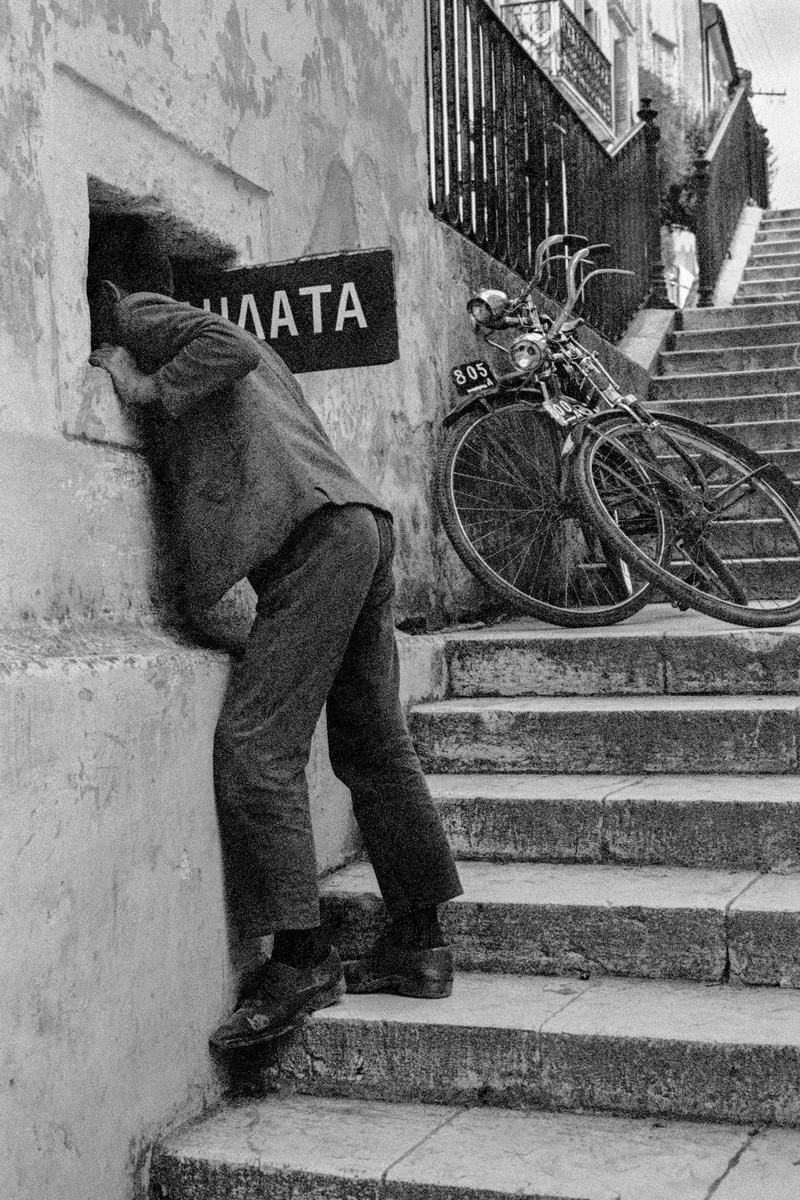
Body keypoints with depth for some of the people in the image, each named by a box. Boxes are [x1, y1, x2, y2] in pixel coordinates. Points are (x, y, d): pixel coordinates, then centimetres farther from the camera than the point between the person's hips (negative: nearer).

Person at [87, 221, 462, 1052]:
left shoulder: (139, 316, 8)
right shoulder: (213, 332, 34)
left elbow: (228, 348, -10)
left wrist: (146, 387, -1)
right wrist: (148, 392, 22)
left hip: (315, 536, -9)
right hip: (360, 524, 10)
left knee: (254, 744, -11)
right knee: (373, 748, 10)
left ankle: (300, 960, -12)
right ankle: (418, 948, 15)